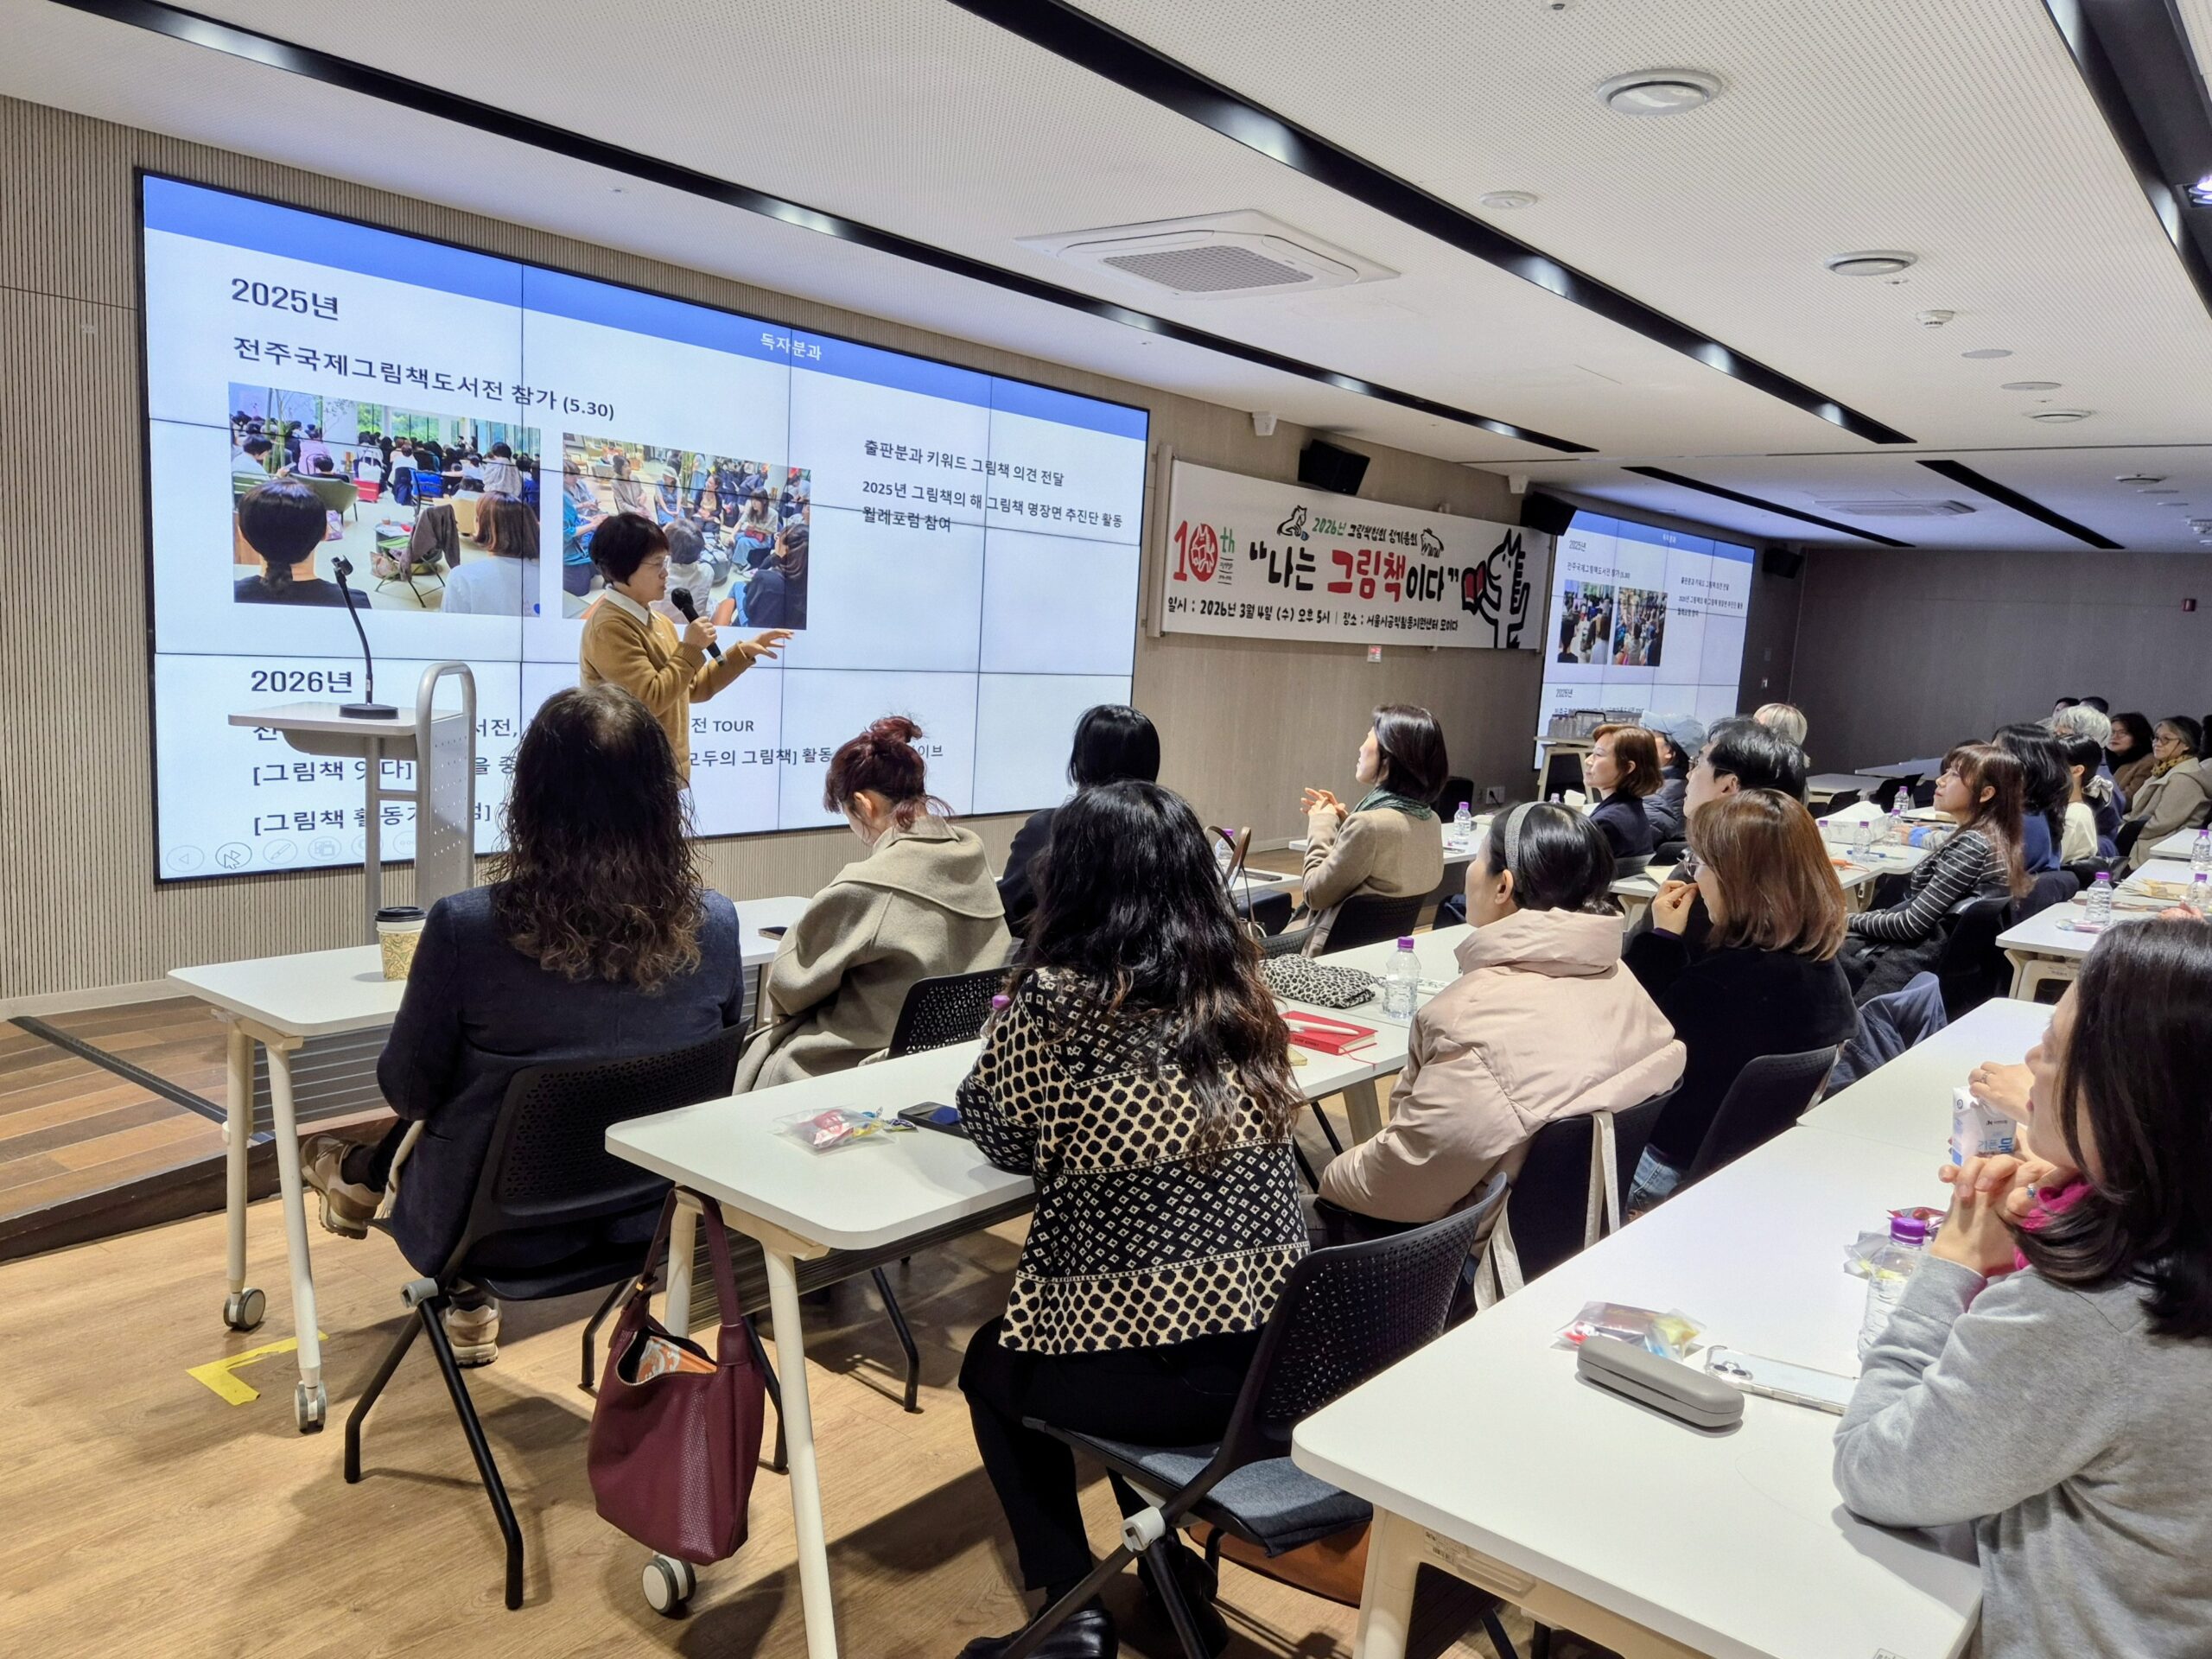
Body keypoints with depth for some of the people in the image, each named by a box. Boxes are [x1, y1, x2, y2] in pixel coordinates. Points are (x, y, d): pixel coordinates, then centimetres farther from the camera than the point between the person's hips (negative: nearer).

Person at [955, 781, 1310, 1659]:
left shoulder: (1057, 994, -14)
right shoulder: (1238, 982, 4)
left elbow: (1003, 1137, 1)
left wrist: (1006, 1028, 16)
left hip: (1163, 1372, -6)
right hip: (1282, 1349, 6)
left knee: (993, 1365, 26)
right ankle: (1174, 1572, 35)